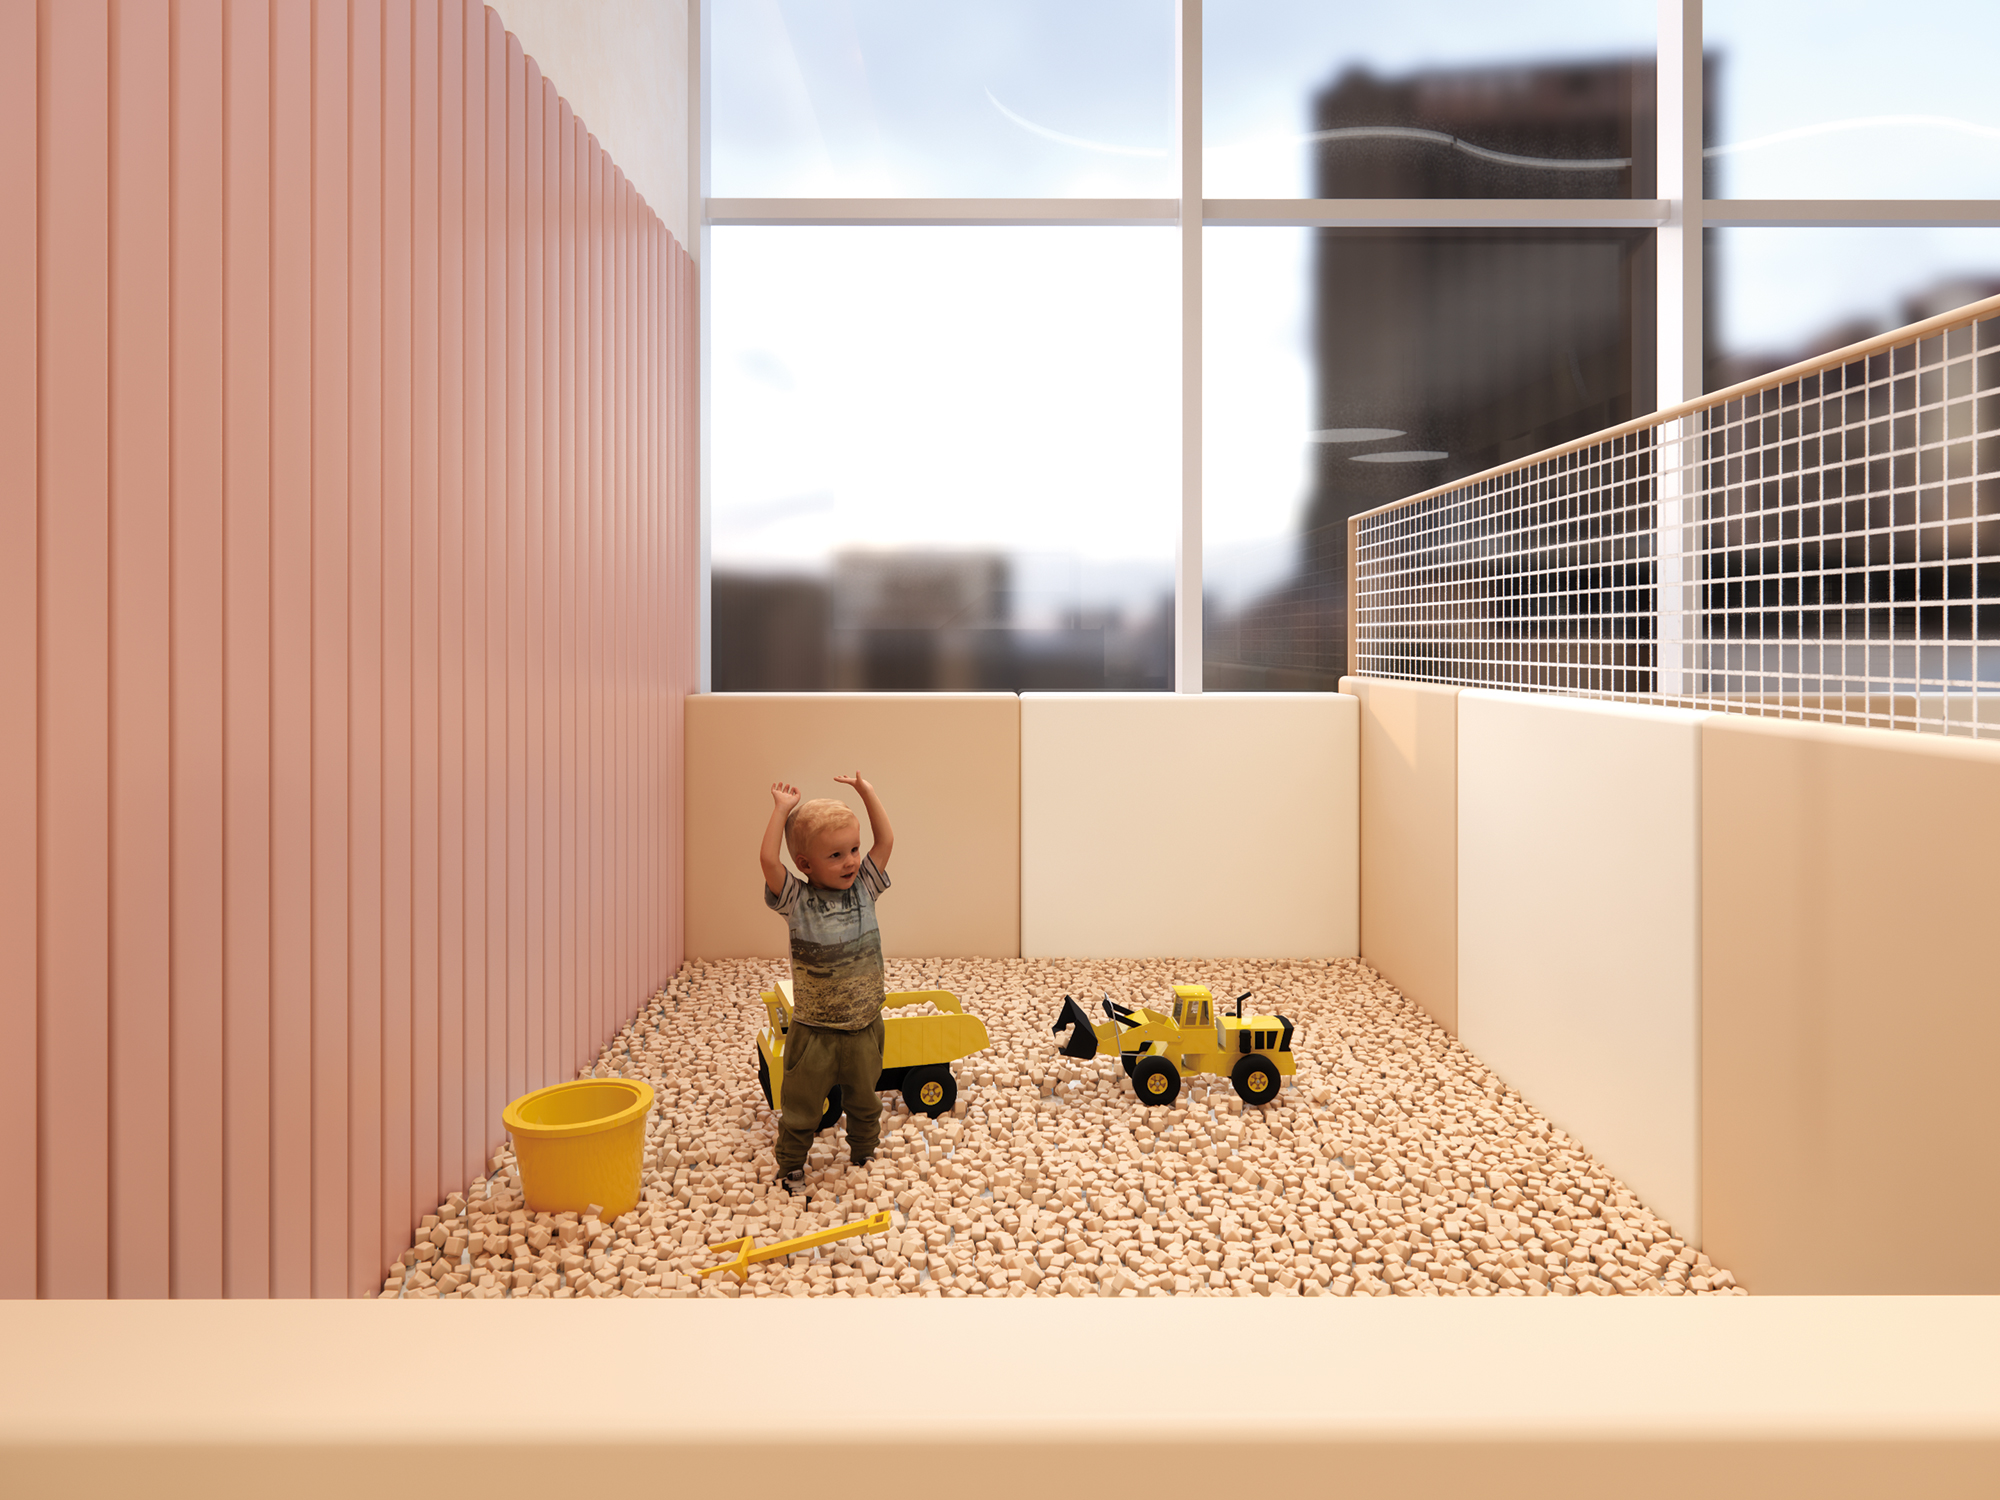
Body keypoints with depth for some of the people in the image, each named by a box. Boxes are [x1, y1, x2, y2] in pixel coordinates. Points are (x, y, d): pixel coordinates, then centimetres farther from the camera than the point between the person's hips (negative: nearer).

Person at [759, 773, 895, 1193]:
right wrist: (782, 808, -21)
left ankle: (863, 1158, 40)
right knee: (801, 1106, 9)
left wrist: (866, 791, -4)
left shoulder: (863, 888, -2)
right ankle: (791, 1166, 29)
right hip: (814, 1031, -3)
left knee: (865, 1102, 19)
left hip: (863, 1027, 3)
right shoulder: (797, 901, -13)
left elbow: (886, 840, -3)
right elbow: (768, 859, -26)